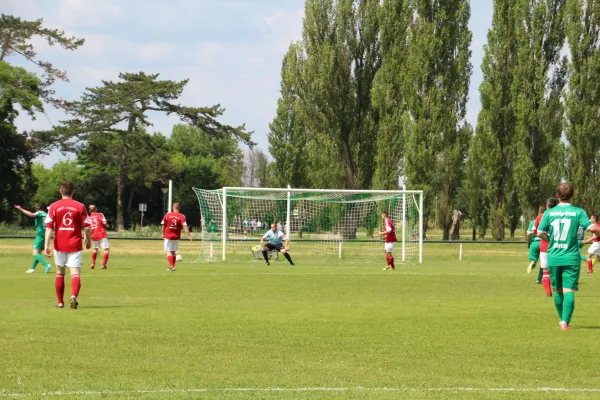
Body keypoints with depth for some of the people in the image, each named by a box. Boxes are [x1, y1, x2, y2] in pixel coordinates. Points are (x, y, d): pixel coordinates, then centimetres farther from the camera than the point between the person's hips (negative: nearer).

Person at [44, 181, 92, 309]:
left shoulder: (54, 207, -1)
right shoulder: (80, 207, -2)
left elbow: (49, 227, -8)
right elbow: (87, 227, -2)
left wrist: (46, 244, -11)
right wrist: (88, 240, 15)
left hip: (59, 245, 1)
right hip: (75, 246, -1)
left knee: (60, 273, 18)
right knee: (75, 274, -5)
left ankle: (60, 302, 24)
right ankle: (73, 297, -31)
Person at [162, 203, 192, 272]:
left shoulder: (167, 215, -4)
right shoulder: (182, 216, -8)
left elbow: (163, 225, 4)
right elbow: (185, 227, -17)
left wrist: (163, 234, 19)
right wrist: (189, 235, -16)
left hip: (168, 236, -1)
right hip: (176, 237, 1)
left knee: (169, 252, 1)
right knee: (174, 252, 17)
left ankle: (171, 266, -16)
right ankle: (172, 266, 22)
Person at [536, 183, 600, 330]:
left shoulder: (549, 213, 1)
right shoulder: (578, 212, -4)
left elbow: (540, 233, -2)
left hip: (553, 258, 2)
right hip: (571, 258, -2)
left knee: (558, 290, 16)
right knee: (569, 291, -4)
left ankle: (562, 320, 28)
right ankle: (565, 322, -17)